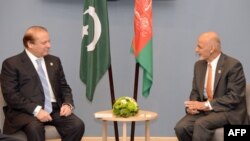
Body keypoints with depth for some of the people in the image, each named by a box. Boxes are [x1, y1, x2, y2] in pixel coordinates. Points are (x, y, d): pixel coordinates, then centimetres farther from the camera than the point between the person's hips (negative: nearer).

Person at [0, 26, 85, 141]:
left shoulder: (54, 61, 17)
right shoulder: (11, 63, 0)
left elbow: (64, 87, 20)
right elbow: (11, 94, -9)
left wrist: (68, 104, -3)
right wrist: (36, 110, -20)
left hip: (54, 109, 5)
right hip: (26, 111, -5)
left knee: (77, 125, -22)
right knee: (35, 128, -38)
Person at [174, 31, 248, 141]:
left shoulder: (233, 65, -11)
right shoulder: (199, 65, 9)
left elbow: (234, 97, -16)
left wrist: (206, 105, -21)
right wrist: (193, 105, -9)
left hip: (228, 111, -6)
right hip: (204, 109, 6)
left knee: (201, 124, -34)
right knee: (181, 127, -22)